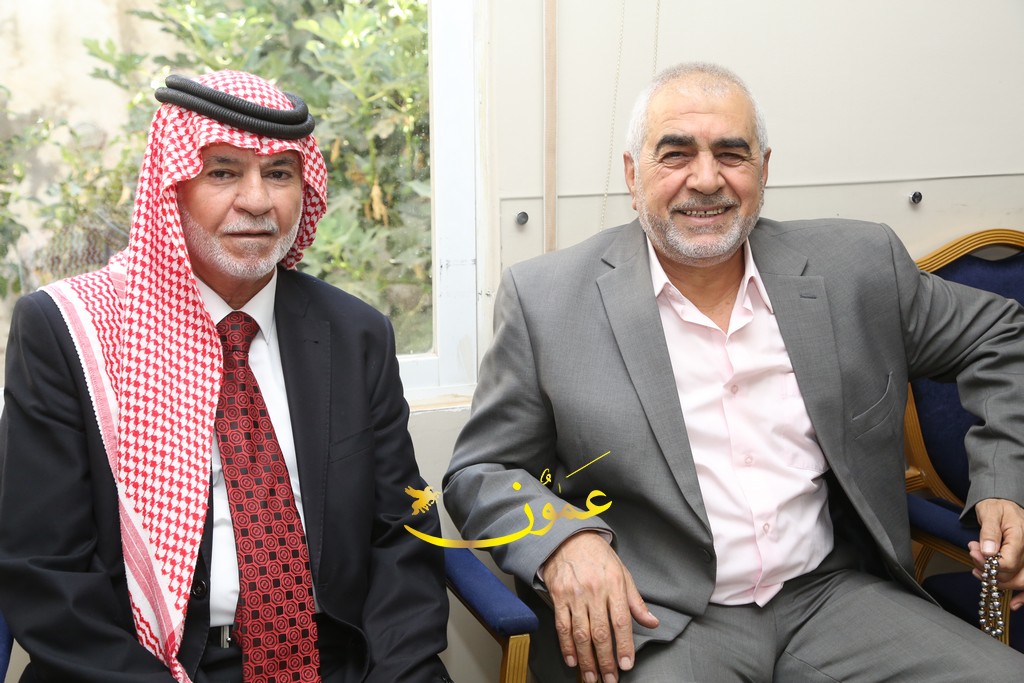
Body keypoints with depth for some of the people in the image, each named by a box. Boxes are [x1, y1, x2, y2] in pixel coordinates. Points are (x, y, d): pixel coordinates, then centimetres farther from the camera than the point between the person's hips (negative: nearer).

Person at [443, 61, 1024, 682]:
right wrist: (562, 541, -20)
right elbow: (481, 472, 1)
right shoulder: (546, 299, -4)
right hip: (649, 624, -3)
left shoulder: (856, 267, 3)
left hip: (829, 599, 4)